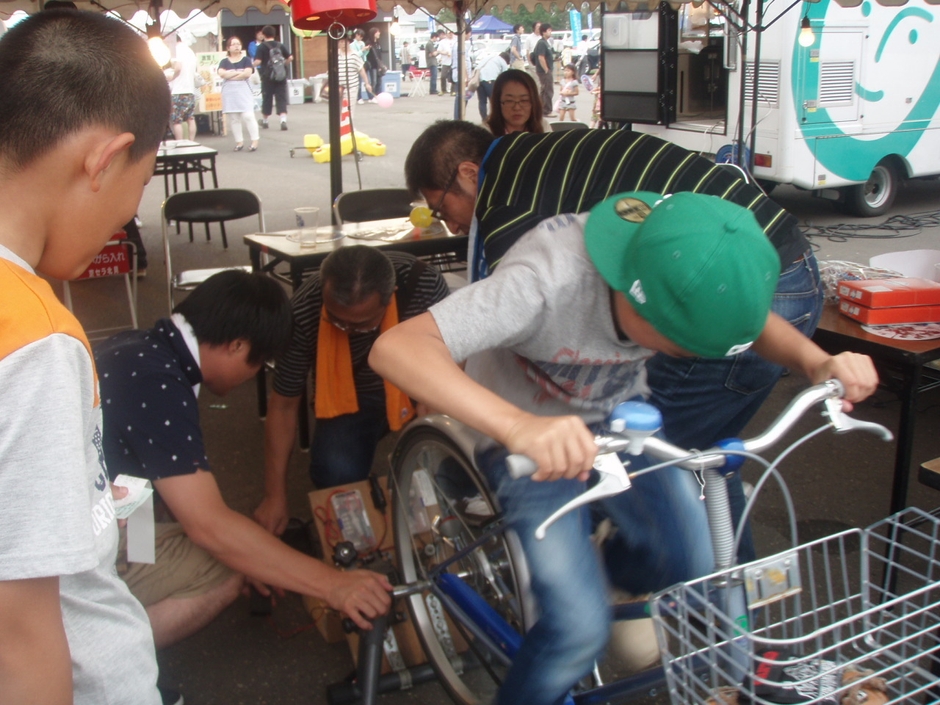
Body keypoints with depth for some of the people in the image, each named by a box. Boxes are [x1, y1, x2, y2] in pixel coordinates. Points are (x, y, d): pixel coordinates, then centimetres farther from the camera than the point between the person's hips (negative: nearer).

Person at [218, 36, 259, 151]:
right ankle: (239, 142, 11)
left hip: (243, 91, -2)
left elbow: (247, 73, -11)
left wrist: (230, 75, -7)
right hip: (229, 92, 2)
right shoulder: (224, 61, 8)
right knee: (233, 118, 4)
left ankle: (255, 141, -4)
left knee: (248, 116, -9)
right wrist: (238, 72, -10)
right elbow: (221, 74, -9)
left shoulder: (246, 60, 4)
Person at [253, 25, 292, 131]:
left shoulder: (262, 47, -6)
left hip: (267, 76, -2)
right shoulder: (281, 45, 4)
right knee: (281, 99, 0)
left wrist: (253, 64, 7)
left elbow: (257, 62, -13)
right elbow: (290, 58, 1)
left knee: (267, 98, 11)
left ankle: (264, 121, 25)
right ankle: (283, 120, -18)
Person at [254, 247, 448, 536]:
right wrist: (274, 495, -13)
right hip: (350, 397, 0)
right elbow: (284, 404, -14)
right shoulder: (304, 313, -27)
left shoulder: (423, 282, -30)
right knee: (336, 474, -29)